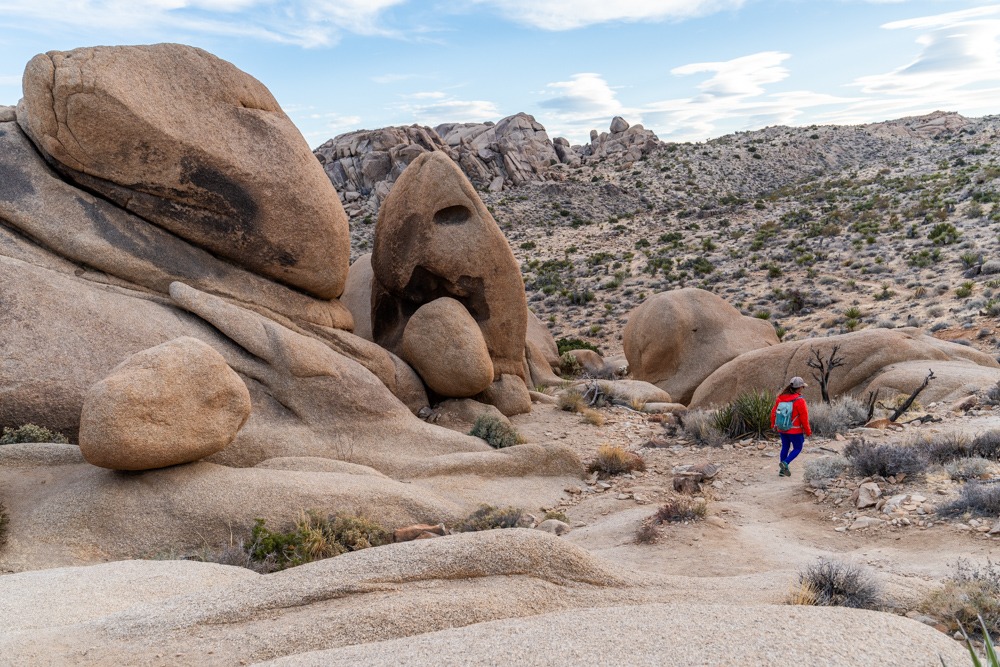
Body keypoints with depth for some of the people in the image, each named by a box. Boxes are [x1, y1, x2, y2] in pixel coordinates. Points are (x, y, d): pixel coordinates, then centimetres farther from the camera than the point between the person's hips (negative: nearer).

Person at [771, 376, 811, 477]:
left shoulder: (780, 398, -3)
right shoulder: (799, 401, -20)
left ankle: (782, 470, 21)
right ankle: (785, 463, -9)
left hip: (782, 429, 6)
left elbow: (774, 411, 7)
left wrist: (773, 424, 22)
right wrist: (808, 431, -3)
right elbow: (804, 418, -16)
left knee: (785, 447, 19)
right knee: (797, 448, 11)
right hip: (795, 431, -6)